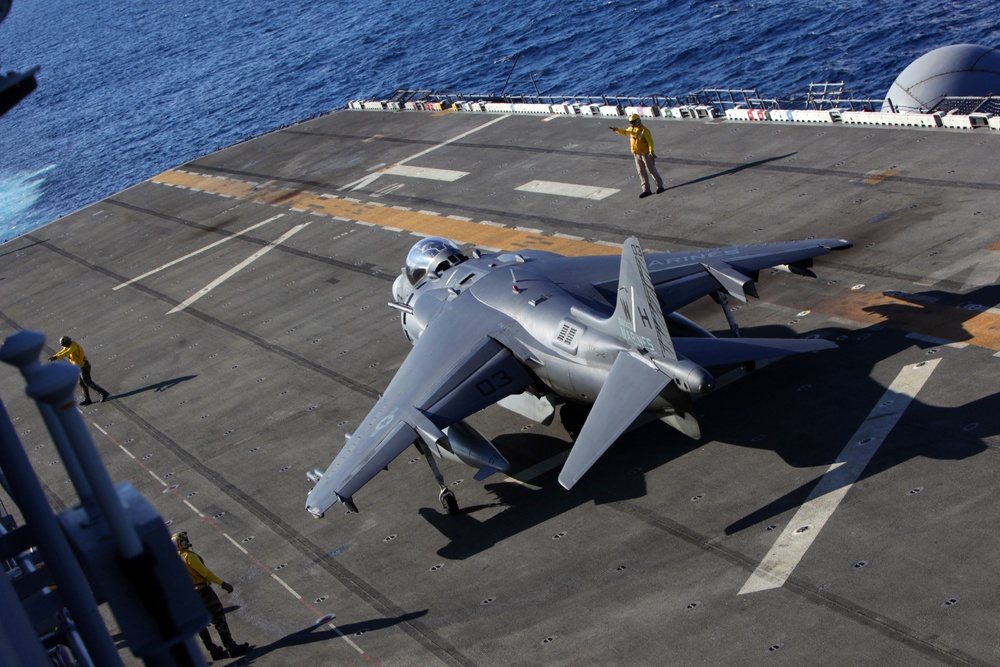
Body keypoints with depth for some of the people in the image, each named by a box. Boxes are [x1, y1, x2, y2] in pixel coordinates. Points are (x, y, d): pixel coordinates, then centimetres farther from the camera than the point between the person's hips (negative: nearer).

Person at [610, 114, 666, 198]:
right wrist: (617, 129, 10)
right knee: (641, 172, 8)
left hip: (646, 154, -7)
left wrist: (651, 151, -36)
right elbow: (625, 132, 24)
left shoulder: (644, 130, -19)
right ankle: (646, 190, 13)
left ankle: (660, 186, 15)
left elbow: (650, 141, -24)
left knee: (651, 170, 1)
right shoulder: (632, 129, 5)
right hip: (637, 154, 8)